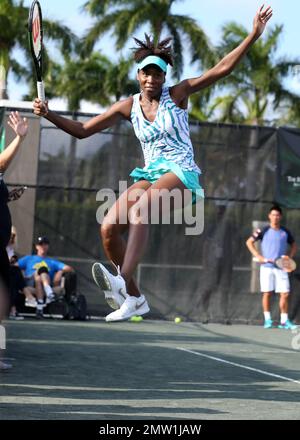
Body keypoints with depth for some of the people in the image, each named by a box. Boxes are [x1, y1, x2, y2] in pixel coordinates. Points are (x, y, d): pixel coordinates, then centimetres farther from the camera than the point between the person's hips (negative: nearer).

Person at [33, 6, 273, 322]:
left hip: (181, 173, -5)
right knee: (108, 228, -14)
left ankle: (122, 282, -52)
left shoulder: (177, 94, 1)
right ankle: (134, 298, 0)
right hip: (150, 175, 5)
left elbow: (221, 69, -5)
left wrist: (253, 36, -13)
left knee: (140, 208, -35)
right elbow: (82, 130, 12)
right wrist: (49, 114, -2)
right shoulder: (128, 107, 9)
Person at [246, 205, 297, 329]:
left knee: (285, 294, -4)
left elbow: (293, 246, 23)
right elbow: (249, 242, 5)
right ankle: (267, 320, 9)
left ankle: (284, 321, 3)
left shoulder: (285, 232, 9)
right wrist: (258, 256, -4)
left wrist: (289, 257, 6)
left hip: (281, 267, 2)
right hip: (266, 267, -2)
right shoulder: (264, 231, 1)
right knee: (267, 293, -1)